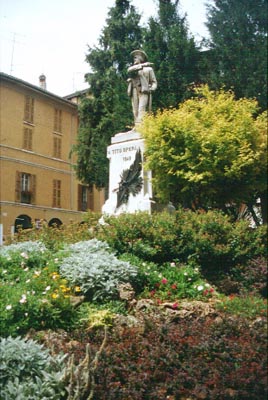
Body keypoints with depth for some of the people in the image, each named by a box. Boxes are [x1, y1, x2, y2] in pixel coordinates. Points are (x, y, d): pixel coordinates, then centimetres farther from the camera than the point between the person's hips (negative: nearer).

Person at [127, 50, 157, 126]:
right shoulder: (133, 68, 22)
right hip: (134, 91, 4)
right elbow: (129, 70, -4)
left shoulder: (148, 69, 14)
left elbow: (154, 82, 13)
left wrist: (152, 89, -8)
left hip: (144, 92, -4)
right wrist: (141, 65, -9)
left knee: (141, 109, -18)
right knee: (135, 111, -3)